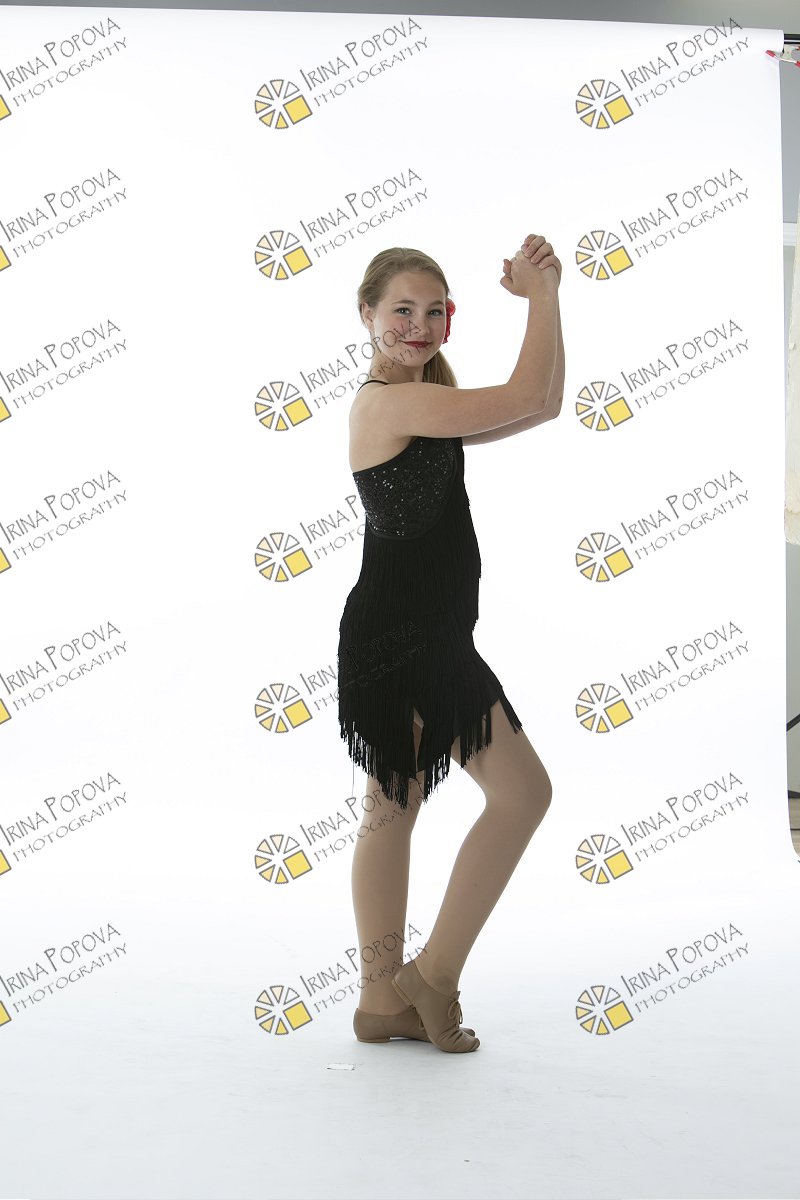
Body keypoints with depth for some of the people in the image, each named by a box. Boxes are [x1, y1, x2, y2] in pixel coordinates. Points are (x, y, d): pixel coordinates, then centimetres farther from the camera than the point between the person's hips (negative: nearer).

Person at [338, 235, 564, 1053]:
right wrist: (540, 295, -4)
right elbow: (525, 399, -16)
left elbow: (542, 408, 14)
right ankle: (433, 976, 4)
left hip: (413, 638, 11)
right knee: (522, 791, -5)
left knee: (395, 804, 12)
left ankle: (384, 1001, 21)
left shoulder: (422, 407, 16)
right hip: (408, 638, -11)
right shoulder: (391, 400, -15)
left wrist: (544, 294, 7)